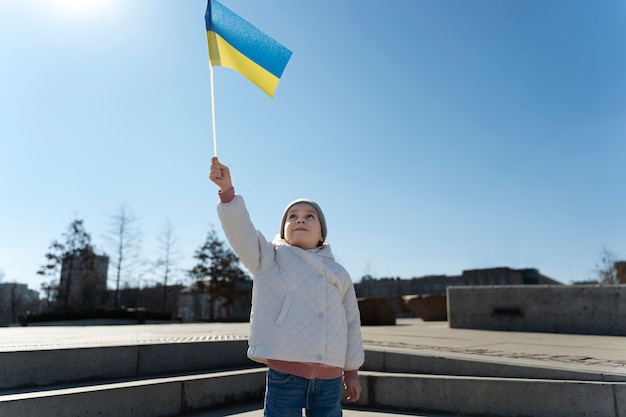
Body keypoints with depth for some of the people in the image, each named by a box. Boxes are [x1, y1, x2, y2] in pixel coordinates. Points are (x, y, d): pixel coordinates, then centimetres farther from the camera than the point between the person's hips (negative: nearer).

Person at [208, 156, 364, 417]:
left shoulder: (338, 273, 14)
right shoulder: (270, 259, 6)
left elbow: (351, 323, 17)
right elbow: (240, 229, -9)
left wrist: (352, 372, 18)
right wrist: (227, 189, -23)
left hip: (330, 378, 4)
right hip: (285, 373, -3)